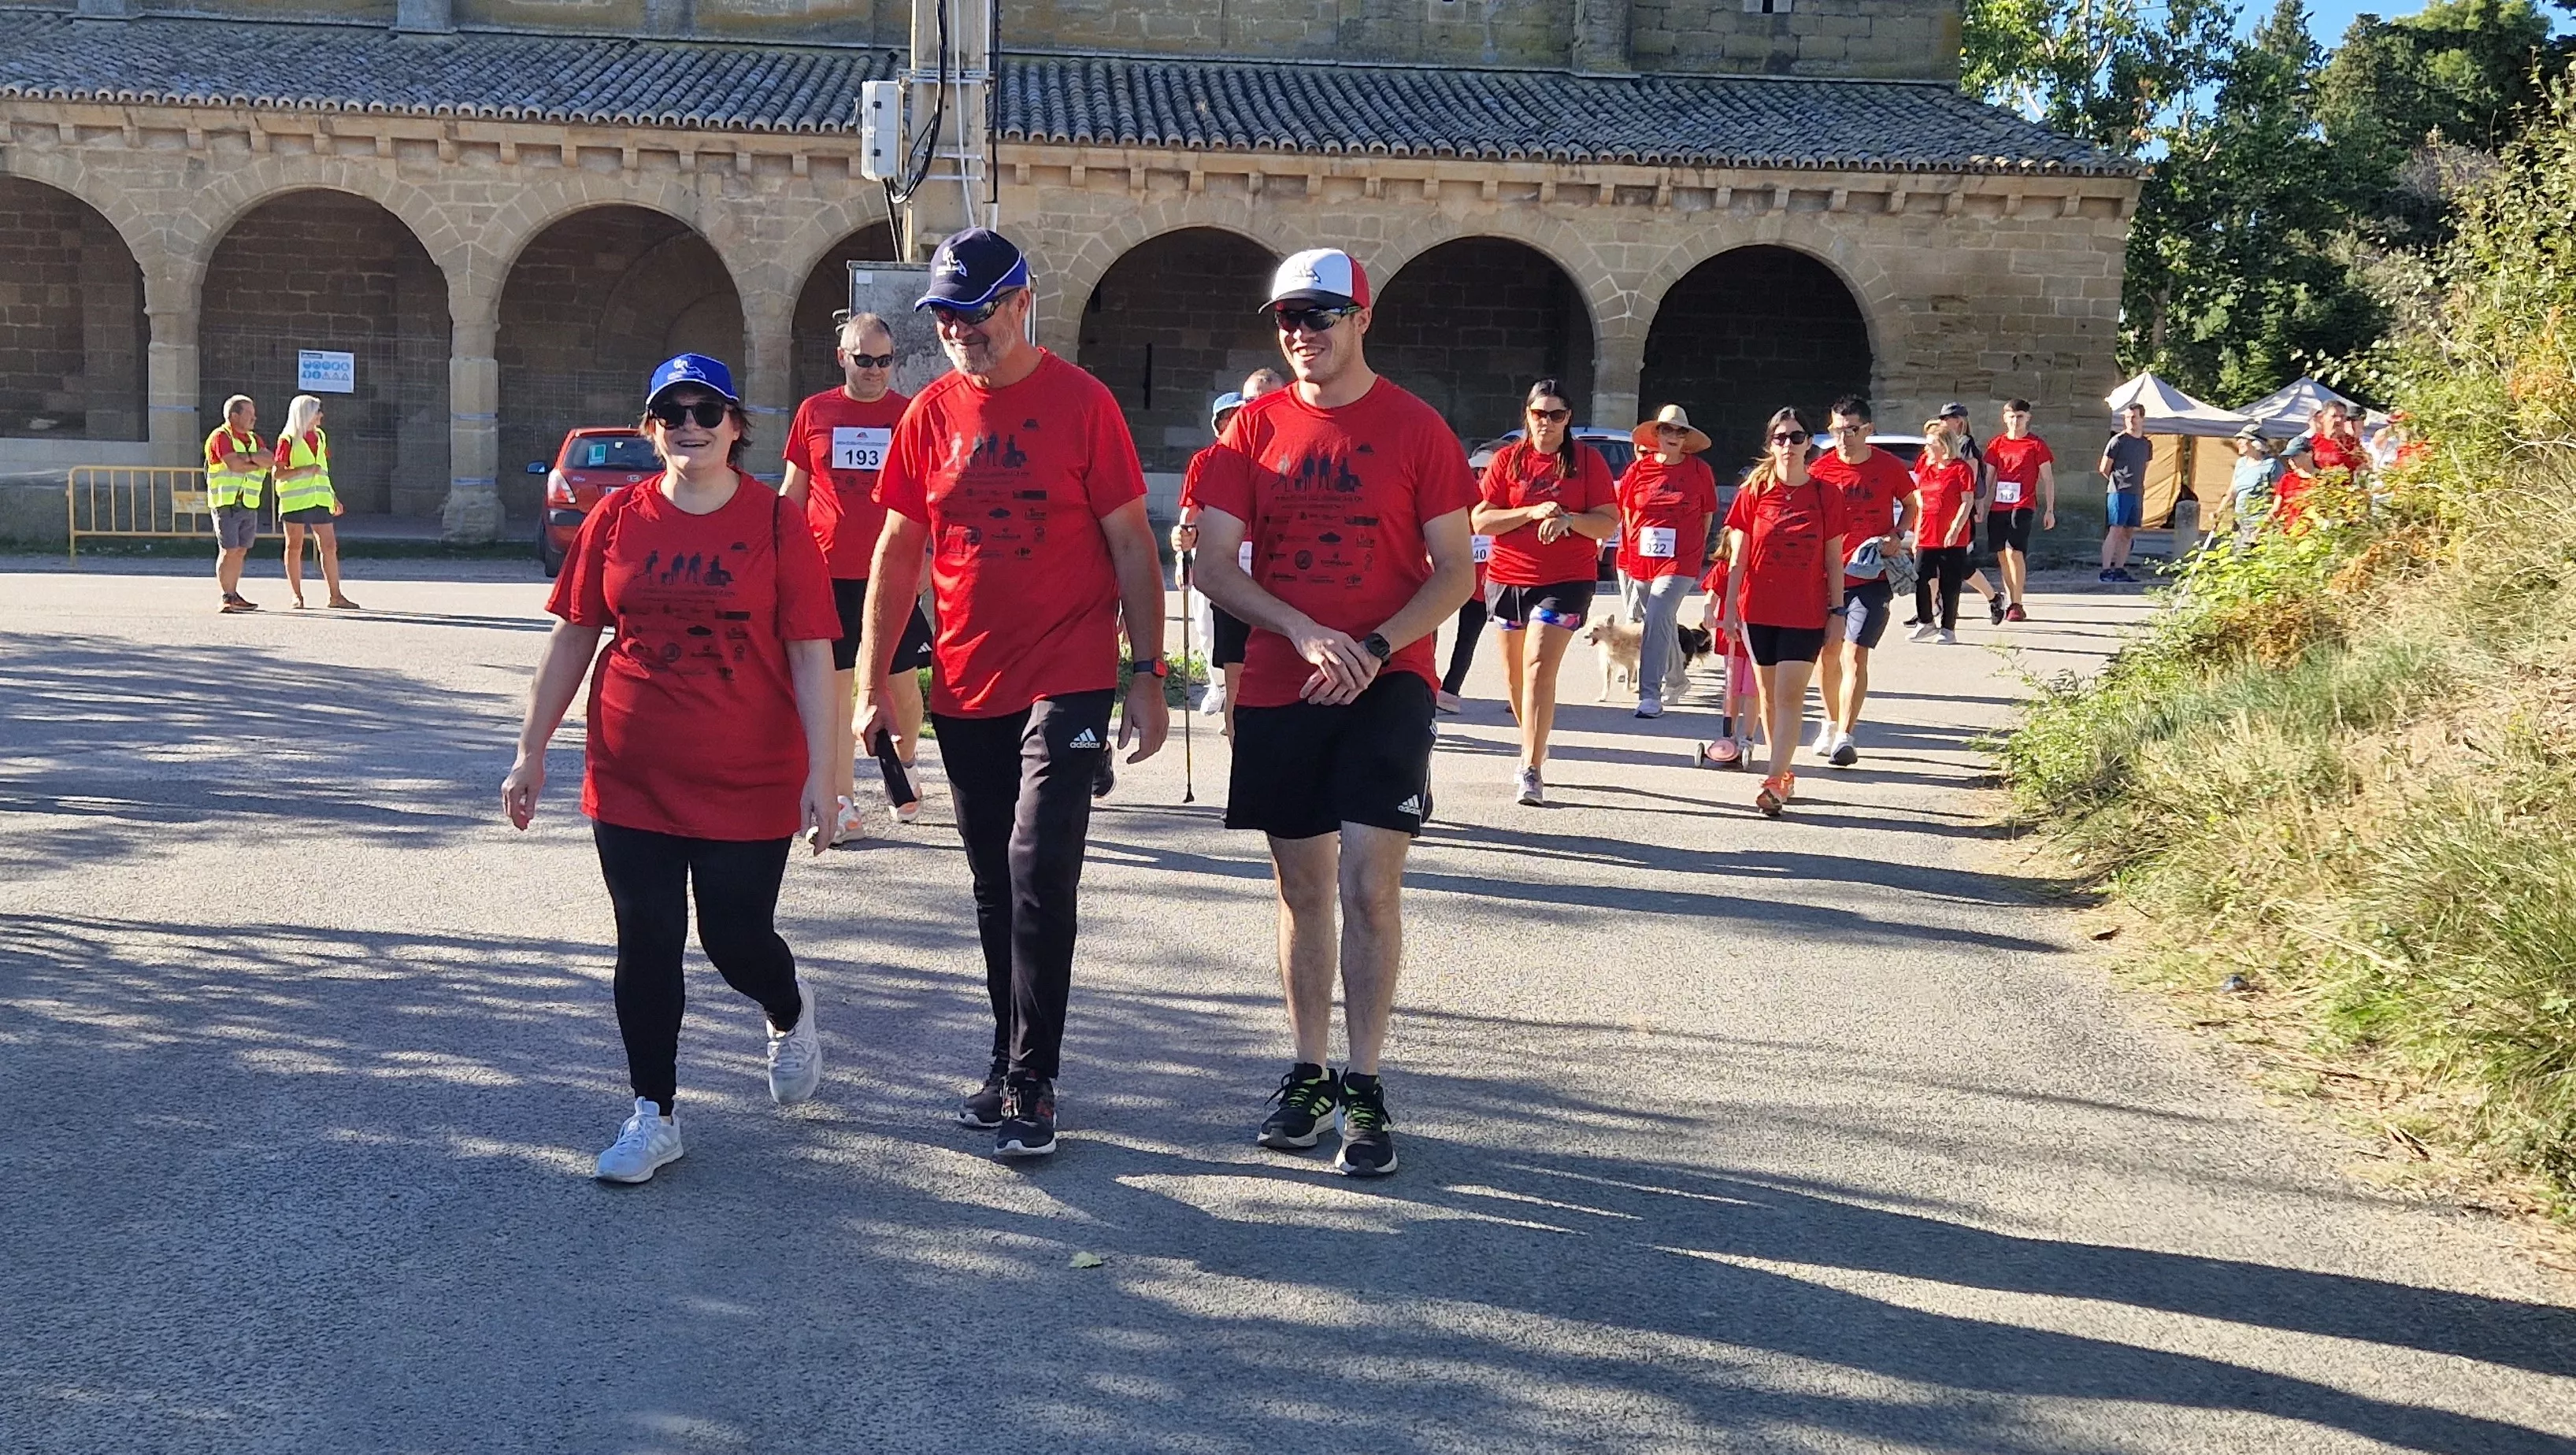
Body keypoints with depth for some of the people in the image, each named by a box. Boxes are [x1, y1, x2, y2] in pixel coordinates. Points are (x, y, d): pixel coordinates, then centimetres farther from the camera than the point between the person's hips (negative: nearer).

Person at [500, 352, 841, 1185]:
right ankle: (654, 1117, 20)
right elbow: (571, 640, 8)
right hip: (630, 781, 3)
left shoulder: (777, 523, -5)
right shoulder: (618, 519, 2)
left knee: (737, 941, 5)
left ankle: (790, 1014, 41)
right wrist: (532, 751, 8)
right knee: (646, 948, 6)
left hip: (748, 784, -2)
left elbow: (811, 656, -6)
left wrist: (821, 774, -11)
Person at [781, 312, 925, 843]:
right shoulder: (813, 412, 6)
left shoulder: (911, 415, 5)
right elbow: (792, 495, 12)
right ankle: (843, 807, 4)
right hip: (827, 575, 0)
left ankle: (904, 770, 35)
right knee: (836, 687, 1)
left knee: (901, 682, 7)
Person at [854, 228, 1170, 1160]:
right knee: (994, 892, 12)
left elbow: (1131, 545, -4)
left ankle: (1031, 1085, 0)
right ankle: (1010, 1067, 25)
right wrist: (874, 683, 7)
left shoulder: (1081, 402, -5)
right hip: (964, 689, 5)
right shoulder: (930, 414, 6)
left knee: (1039, 881, -10)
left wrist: (1148, 675, -8)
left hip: (1067, 681, -4)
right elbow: (897, 555, 10)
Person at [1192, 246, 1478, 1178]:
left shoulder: (1415, 428, -1)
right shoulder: (1255, 428, 4)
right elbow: (1216, 565, 0)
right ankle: (1308, 1073, 23)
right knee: (1302, 885, 10)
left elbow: (1456, 569, -1)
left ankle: (1365, 1088, 2)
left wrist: (1374, 647, -15)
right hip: (1279, 688, 3)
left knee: (1367, 882, -8)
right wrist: (1305, 633, -15)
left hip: (1385, 683, -3)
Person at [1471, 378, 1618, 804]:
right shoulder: (1507, 459, 5)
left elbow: (1609, 524, -2)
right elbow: (1480, 521, -3)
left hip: (1566, 580, -3)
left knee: (1539, 668, -16)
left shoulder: (1587, 460, 2)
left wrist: (1569, 519, -20)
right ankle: (1535, 748, 34)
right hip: (1507, 578, 3)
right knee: (1514, 672, 12)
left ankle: (1532, 769, -17)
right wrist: (1533, 513, -15)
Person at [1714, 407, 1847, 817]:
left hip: (1806, 613, -2)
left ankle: (1775, 782, -14)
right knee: (1768, 696, 9)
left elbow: (1834, 560, 4)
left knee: (1789, 695, -10)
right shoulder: (1754, 491, 2)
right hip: (1758, 609, 2)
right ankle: (1784, 773, 22)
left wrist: (1837, 611, 1)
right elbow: (1738, 556, 4)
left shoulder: (1826, 494, 1)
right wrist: (1730, 607, 0)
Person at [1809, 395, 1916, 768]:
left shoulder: (1889, 467, -2)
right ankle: (1832, 723, 31)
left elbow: (1910, 505, 14)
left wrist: (1898, 536, -6)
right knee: (1827, 652, 11)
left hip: (1873, 576, -2)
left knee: (1855, 656, -11)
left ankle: (1844, 737, -9)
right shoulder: (1820, 470, -1)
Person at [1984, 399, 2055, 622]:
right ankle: (2009, 601, 21)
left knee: (2014, 551, -15)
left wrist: (2050, 510, 0)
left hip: (2023, 505, -5)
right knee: (2002, 555, 9)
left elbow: (2048, 478, 4)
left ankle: (2017, 606, -10)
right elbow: (1988, 477, 15)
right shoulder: (1996, 444, 12)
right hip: (1998, 506, 5)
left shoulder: (2036, 445, 1)